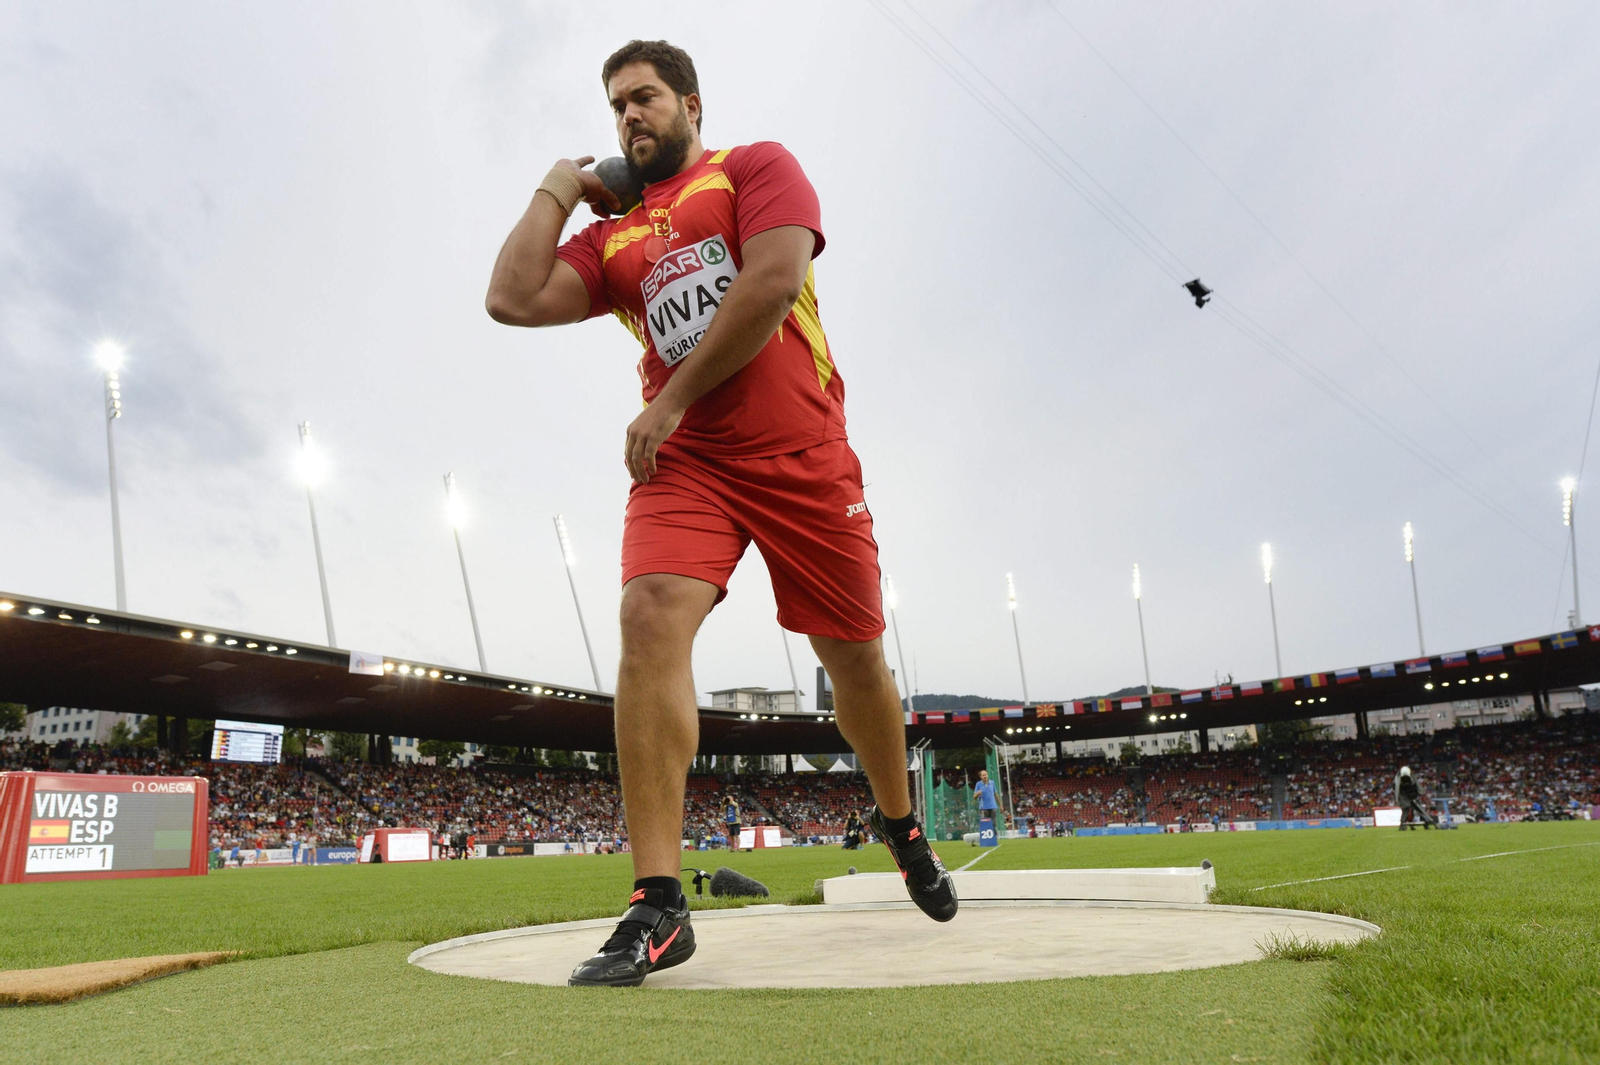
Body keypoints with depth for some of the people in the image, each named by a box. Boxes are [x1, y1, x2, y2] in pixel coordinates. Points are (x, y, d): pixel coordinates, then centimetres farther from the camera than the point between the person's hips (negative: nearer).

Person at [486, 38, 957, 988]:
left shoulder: (757, 167, 6)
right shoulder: (612, 238, 18)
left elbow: (774, 281, -12)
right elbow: (513, 300, 5)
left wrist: (672, 399, -11)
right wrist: (558, 190, 14)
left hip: (800, 455, -2)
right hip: (683, 462, 3)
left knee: (855, 656, 5)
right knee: (652, 616, -23)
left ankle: (901, 825, 34)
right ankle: (658, 907, -19)